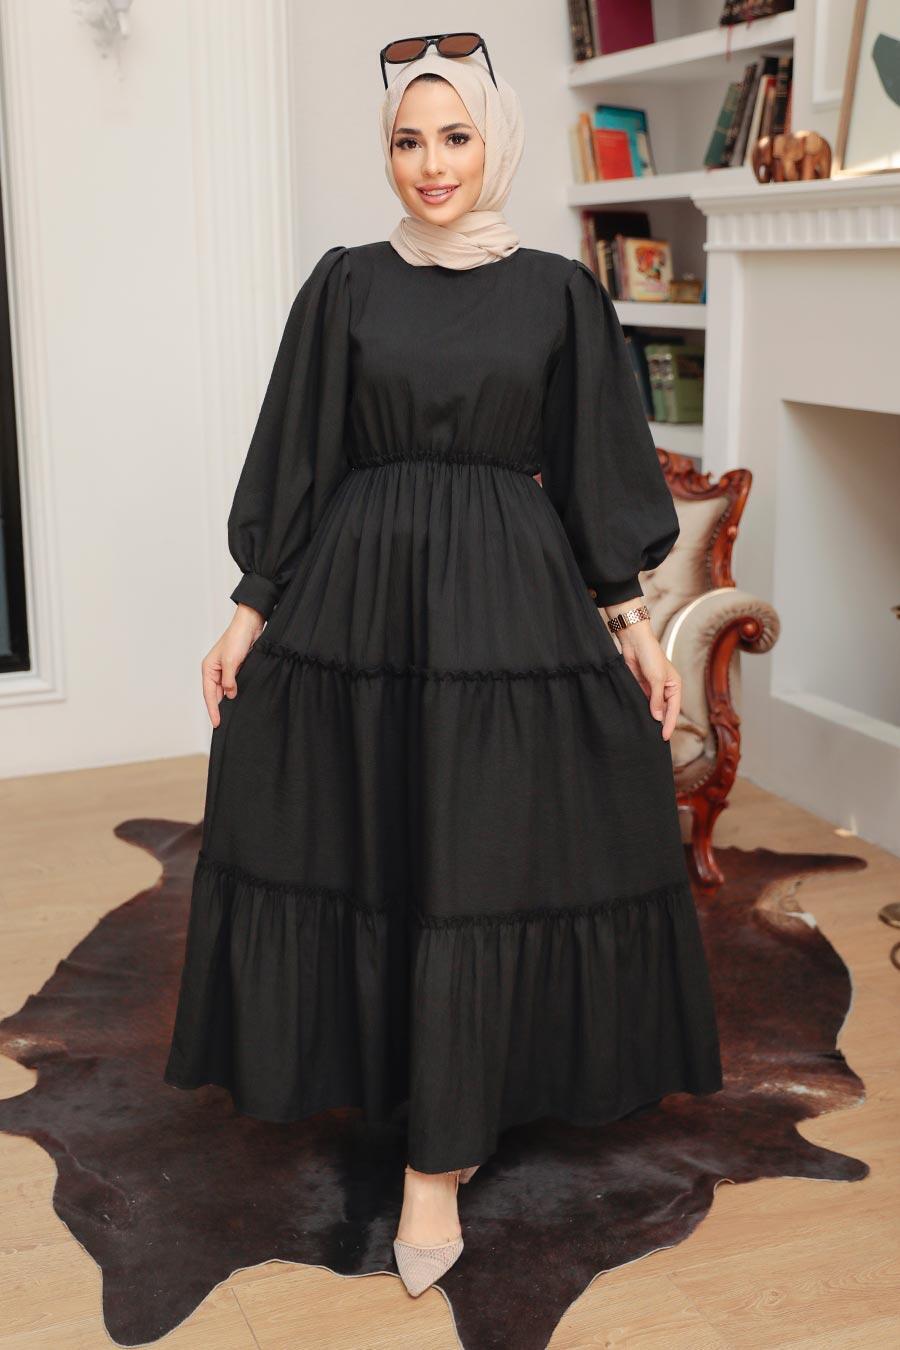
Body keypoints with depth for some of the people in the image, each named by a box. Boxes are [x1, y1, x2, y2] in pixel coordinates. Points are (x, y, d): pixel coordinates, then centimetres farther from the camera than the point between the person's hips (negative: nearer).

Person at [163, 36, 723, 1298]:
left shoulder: (558, 290, 3)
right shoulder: (346, 281, 5)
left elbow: (596, 469, 5)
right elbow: (296, 457, 5)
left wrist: (631, 619, 1)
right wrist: (251, 610, 2)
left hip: (510, 602, -1)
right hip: (358, 595, 2)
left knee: (479, 870, -2)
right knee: (369, 852, 7)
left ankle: (437, 1161, 9)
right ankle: (443, 1097, 31)